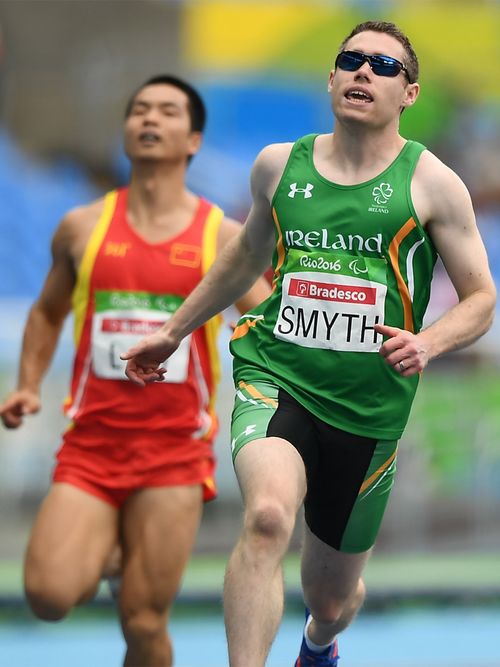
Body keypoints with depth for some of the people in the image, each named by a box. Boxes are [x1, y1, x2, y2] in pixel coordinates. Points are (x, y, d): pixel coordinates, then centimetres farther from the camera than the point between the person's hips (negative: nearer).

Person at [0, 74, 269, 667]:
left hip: (175, 451, -1)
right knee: (49, 593, -18)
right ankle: (102, 552, 18)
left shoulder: (222, 238, 2)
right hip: (91, 444, 1)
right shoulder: (82, 228, 7)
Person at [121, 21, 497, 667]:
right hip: (276, 378, 0)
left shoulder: (431, 184, -2)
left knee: (331, 599, 15)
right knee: (267, 516, -34)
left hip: (369, 407, 0)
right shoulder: (280, 165, 6)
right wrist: (173, 330, 31)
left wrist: (427, 343, -18)